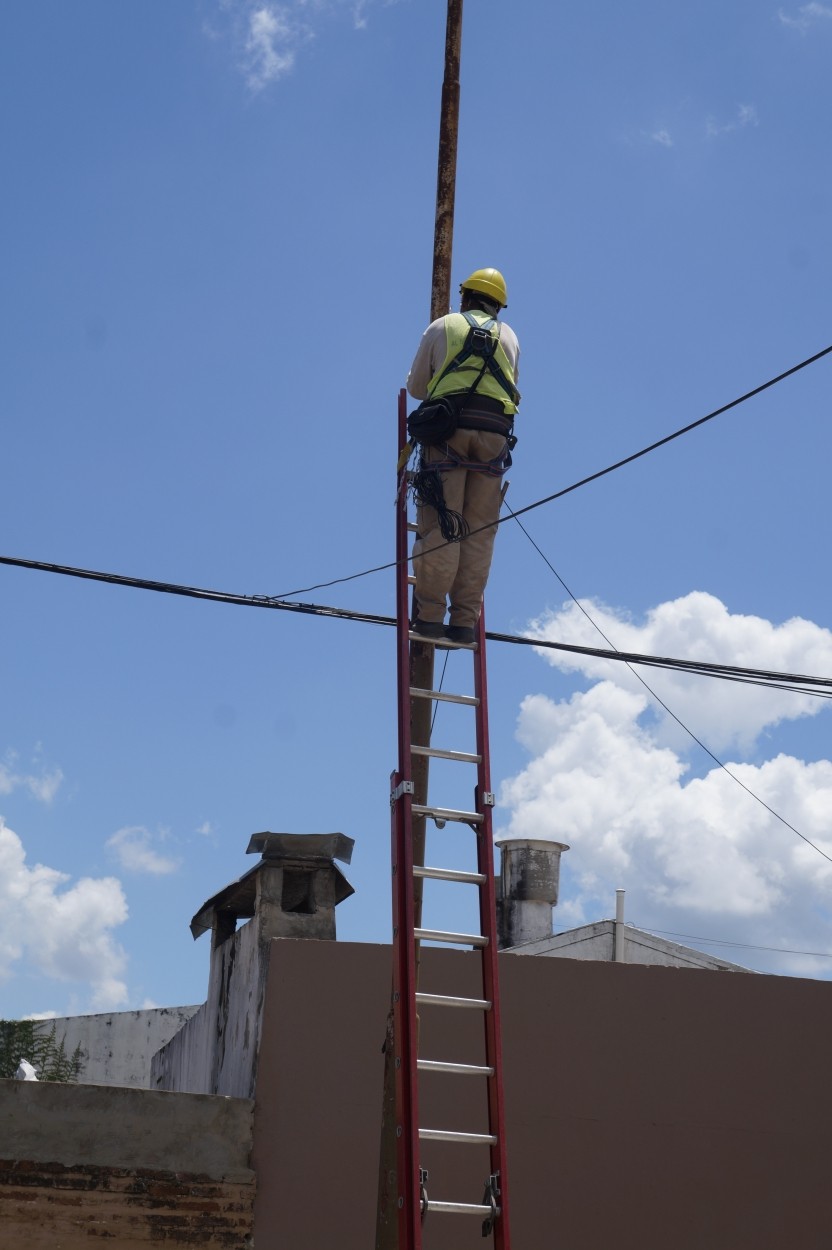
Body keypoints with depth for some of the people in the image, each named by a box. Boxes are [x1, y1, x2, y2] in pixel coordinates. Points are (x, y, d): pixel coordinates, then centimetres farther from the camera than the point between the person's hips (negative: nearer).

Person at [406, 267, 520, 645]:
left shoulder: (442, 326, 15)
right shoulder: (509, 337, 22)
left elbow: (415, 386, 19)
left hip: (448, 429, -2)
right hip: (495, 433, 2)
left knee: (440, 525, -5)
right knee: (479, 532, 2)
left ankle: (429, 615, -11)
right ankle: (464, 621, -3)